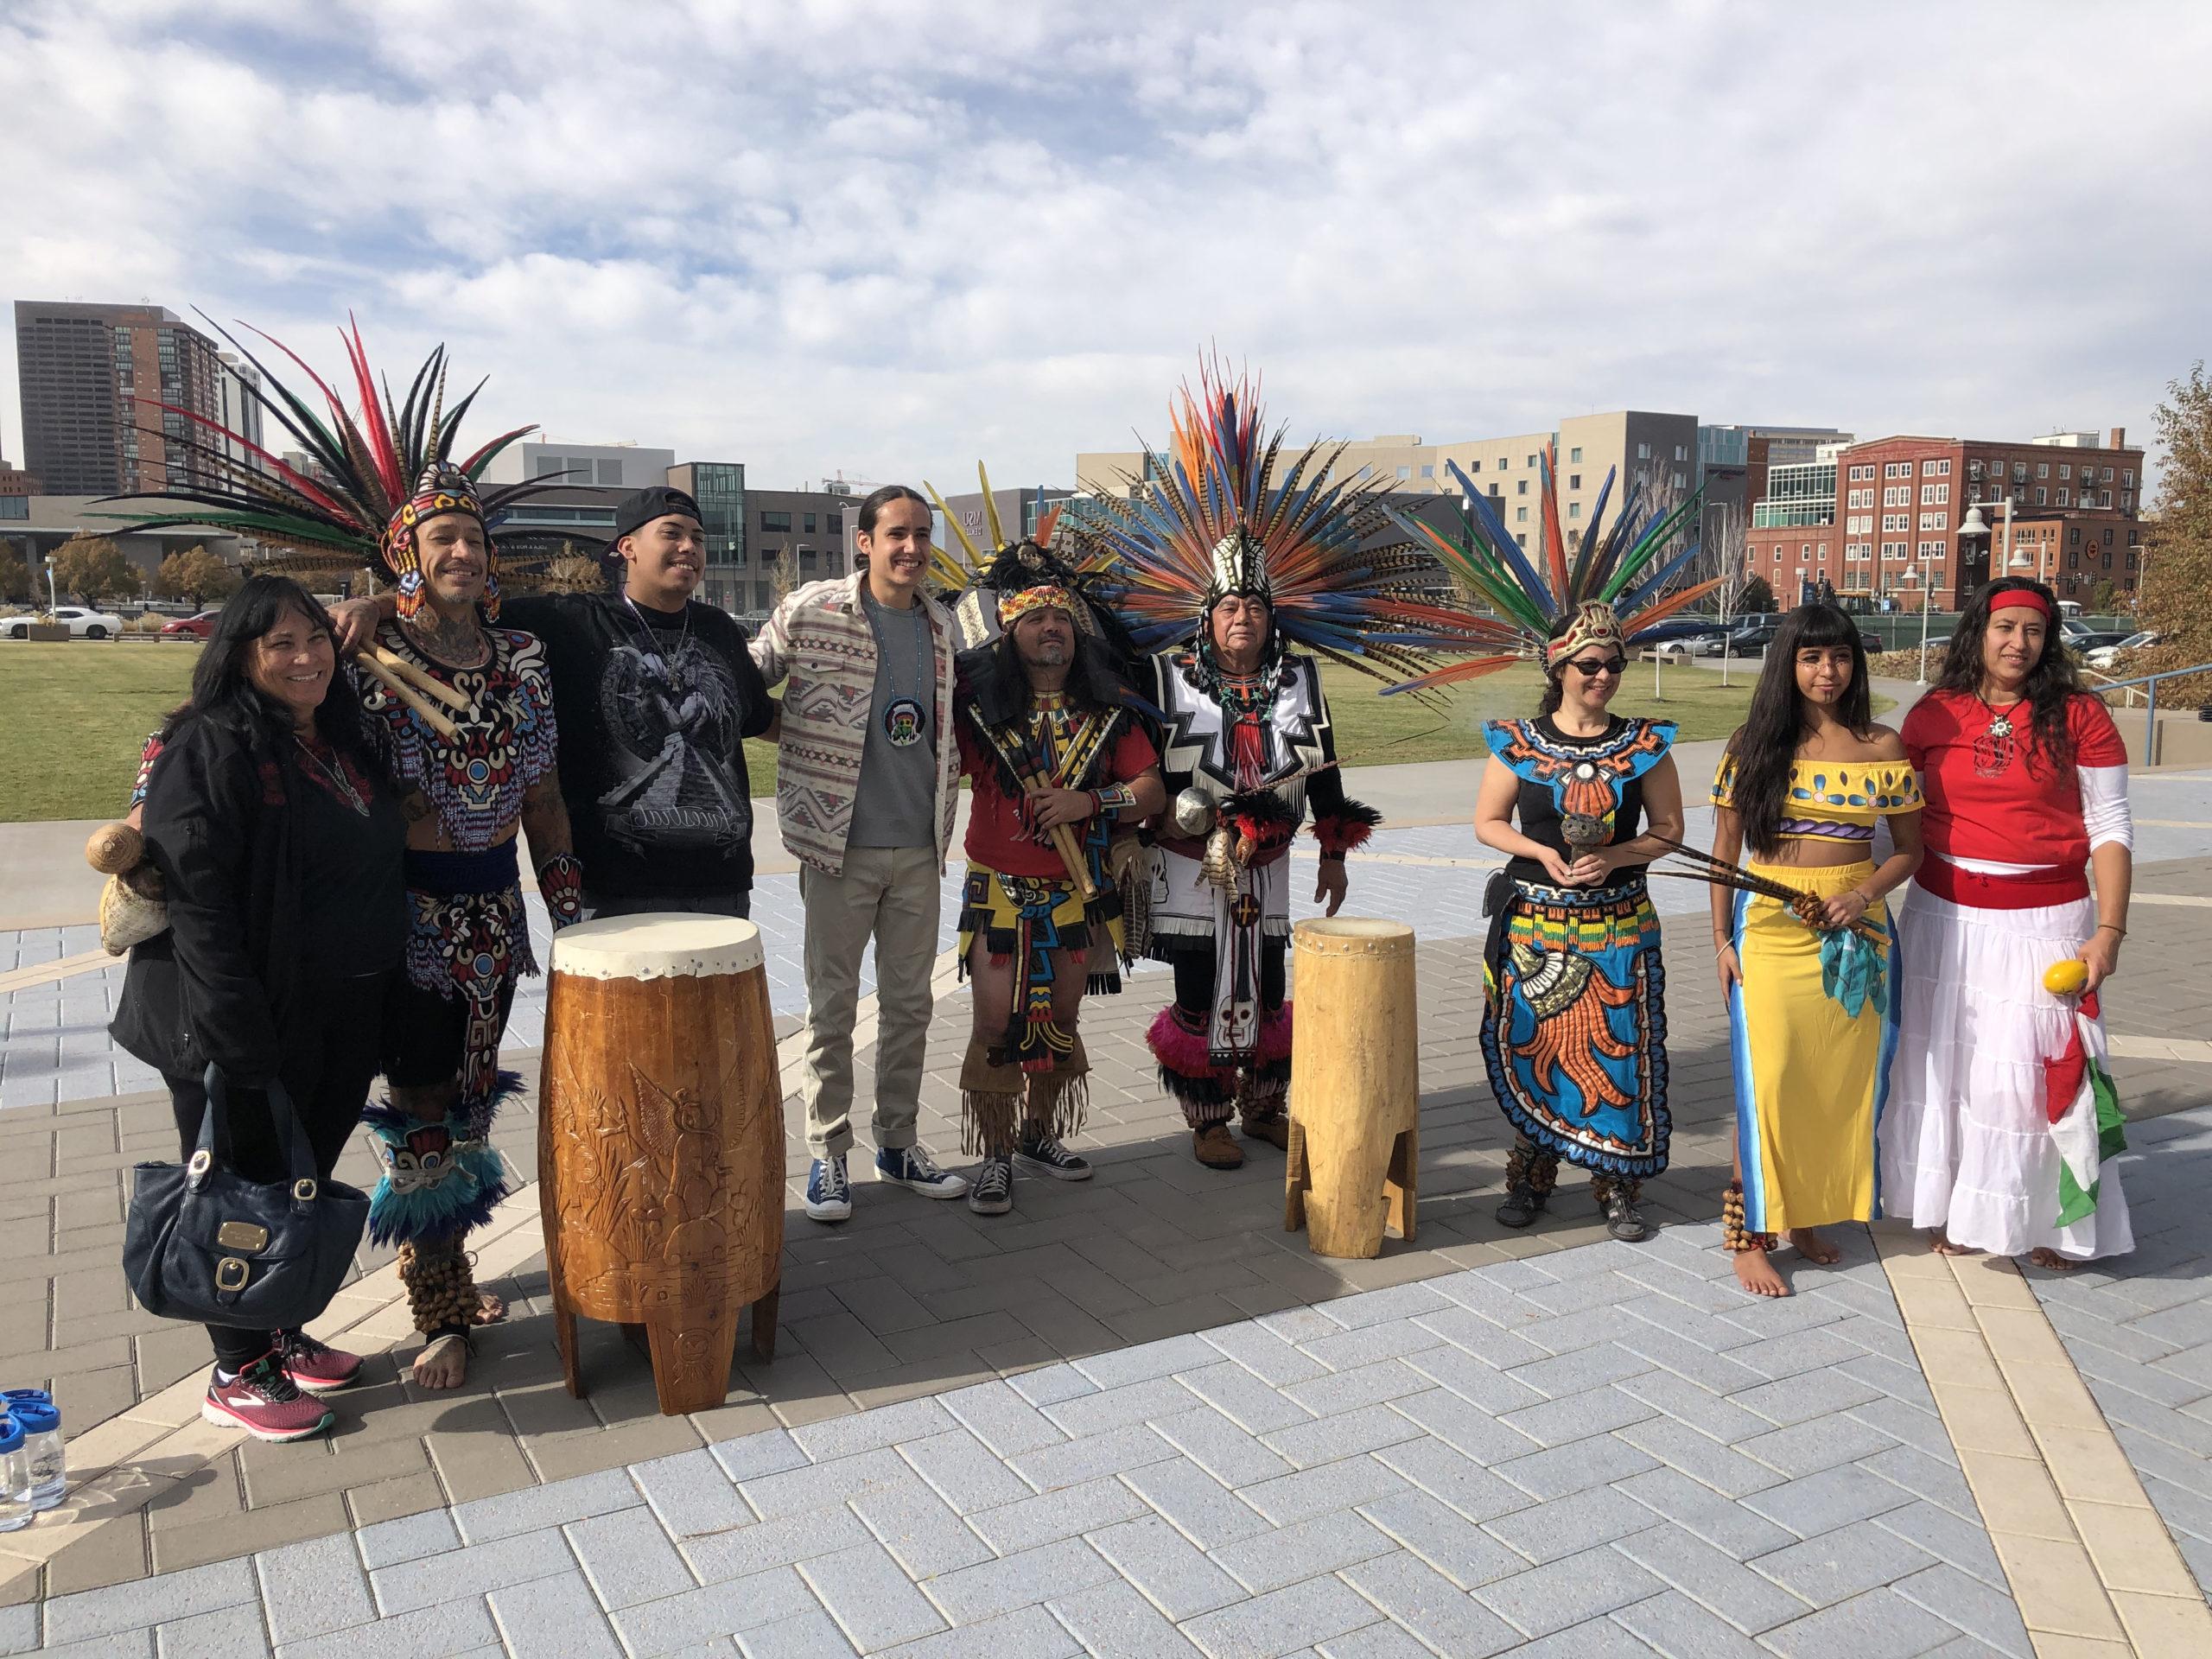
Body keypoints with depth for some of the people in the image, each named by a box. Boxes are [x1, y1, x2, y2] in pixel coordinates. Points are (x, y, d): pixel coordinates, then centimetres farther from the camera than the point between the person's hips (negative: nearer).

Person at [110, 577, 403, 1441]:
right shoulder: (210, 748, -15)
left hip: (341, 1015, 7)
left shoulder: (343, 739, 9)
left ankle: (281, 1335, 37)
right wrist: (240, 1036, -25)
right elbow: (197, 899, -22)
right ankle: (237, 1373, 23)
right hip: (248, 1019, -7)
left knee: (305, 1180, 19)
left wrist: (383, 999, 16)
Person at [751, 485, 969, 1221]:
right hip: (840, 845, -4)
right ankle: (828, 1153, 17)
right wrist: (799, 739, -5)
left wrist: (944, 794, 13)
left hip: (919, 849, 5)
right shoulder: (810, 611, -7)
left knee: (910, 1002, 12)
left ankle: (898, 1143, 26)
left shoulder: (941, 627, 8)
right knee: (832, 1007, 4)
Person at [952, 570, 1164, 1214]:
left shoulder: (1108, 710, 2)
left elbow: (1152, 790, -2)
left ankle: (1039, 1134, 32)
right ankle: (994, 1155, 10)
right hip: (1000, 893, -3)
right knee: (998, 1026, -5)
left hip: (1079, 894, 3)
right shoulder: (978, 705, -5)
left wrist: (1089, 802, -16)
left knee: (1060, 1020, 14)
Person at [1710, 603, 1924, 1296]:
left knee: (1842, 1080, 9)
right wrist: (1722, 939, -1)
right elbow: (1724, 848, 3)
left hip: (1855, 932, 2)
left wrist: (1867, 894, -10)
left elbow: (1909, 848, 9)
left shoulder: (1882, 747, 3)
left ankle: (1809, 1213, 26)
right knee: (1767, 1080, -2)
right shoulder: (1754, 743, 0)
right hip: (1770, 931, -2)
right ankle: (1751, 1233, 8)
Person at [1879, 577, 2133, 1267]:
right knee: (1947, 1060, 9)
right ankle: (1956, 1207, 25)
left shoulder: (2080, 716, -3)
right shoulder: (1933, 715, 1)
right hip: (1946, 917, 2)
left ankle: (2046, 1216, 19)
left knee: (2041, 1067, 2)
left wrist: (2109, 931, -10)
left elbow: (2110, 829, -3)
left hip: (2045, 921, -2)